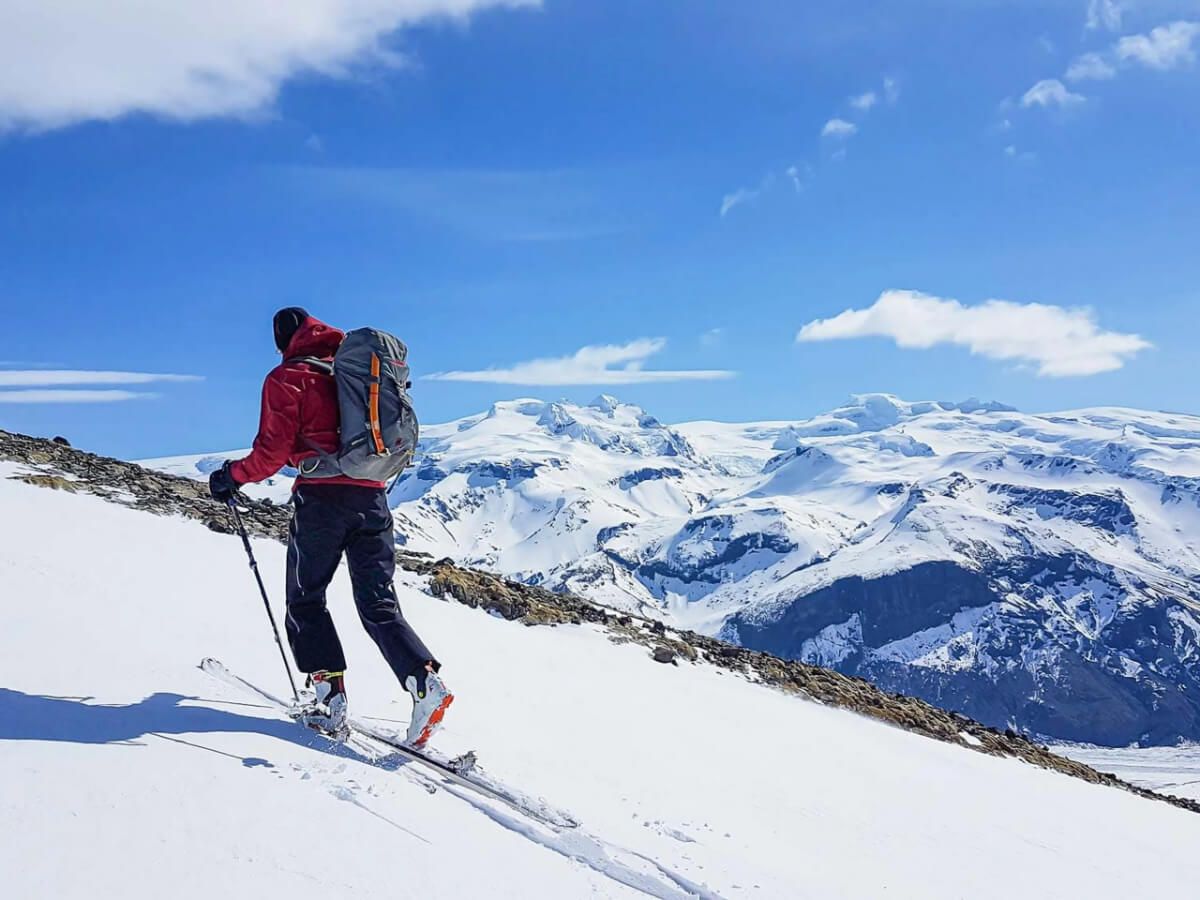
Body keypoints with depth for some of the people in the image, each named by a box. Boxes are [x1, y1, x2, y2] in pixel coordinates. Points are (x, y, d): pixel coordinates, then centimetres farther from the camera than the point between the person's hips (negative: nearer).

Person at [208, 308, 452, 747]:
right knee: (379, 604, 5)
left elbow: (273, 449, -7)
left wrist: (233, 477, 8)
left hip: (321, 496, -5)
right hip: (372, 495, 5)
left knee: (306, 599, 11)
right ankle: (425, 682, -16)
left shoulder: (287, 377, 1)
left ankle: (333, 698, 1)